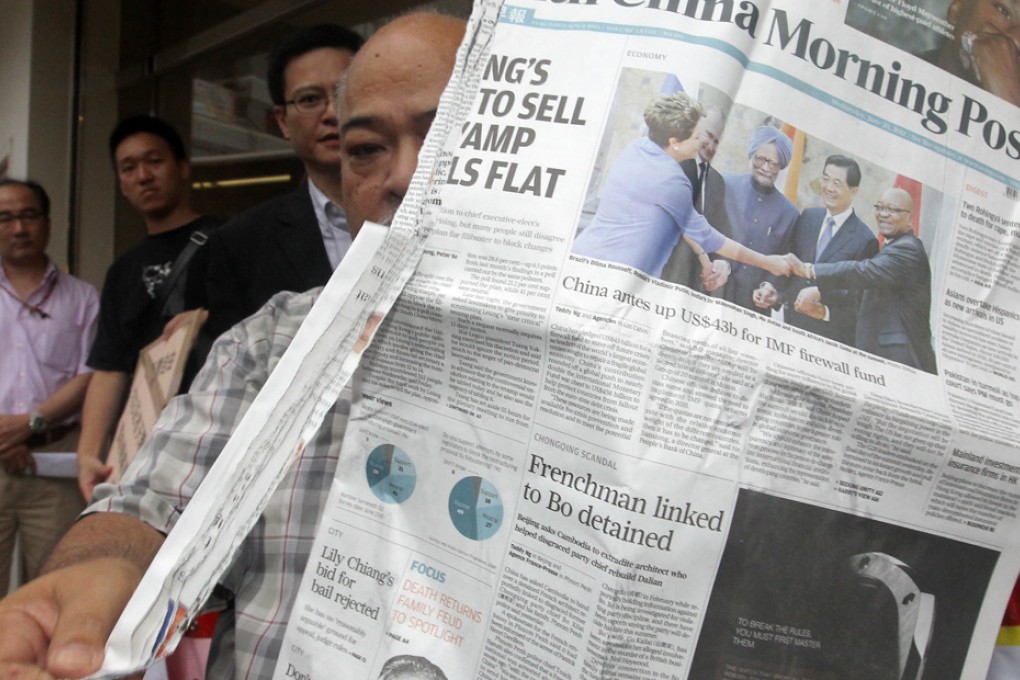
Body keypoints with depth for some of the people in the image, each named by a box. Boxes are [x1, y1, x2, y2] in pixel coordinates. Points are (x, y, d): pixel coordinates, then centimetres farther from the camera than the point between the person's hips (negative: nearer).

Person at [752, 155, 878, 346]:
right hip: (791, 325, 4)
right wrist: (771, 286, -7)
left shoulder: (864, 240, -7)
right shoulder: (808, 217, 9)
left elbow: (859, 302, -7)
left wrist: (826, 313, -22)